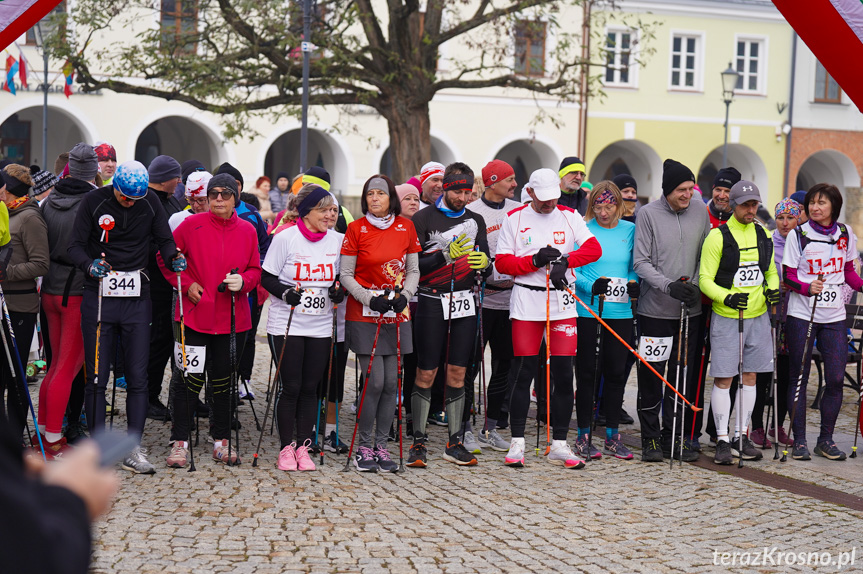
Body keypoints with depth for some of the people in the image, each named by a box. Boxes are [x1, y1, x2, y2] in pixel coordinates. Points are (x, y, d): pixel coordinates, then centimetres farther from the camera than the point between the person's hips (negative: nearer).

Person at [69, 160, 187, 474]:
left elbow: (165, 240, 10)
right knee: (96, 375, 1)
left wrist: (174, 256, -12)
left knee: (137, 376, 1)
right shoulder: (94, 201, -4)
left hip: (137, 298, 2)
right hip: (99, 295, -2)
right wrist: (89, 264, -24)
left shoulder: (150, 202, 3)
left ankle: (133, 448, 7)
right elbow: (75, 245, -3)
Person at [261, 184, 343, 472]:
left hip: (321, 326, 4)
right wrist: (285, 293, -22)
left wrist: (338, 291, -7)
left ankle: (303, 447, 16)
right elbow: (266, 277, -5)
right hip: (286, 325, -3)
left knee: (310, 388, 6)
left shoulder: (338, 240, 4)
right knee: (291, 387, -1)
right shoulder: (285, 238, -8)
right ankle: (286, 448, 11)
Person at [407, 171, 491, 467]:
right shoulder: (423, 218, -2)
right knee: (426, 374, -2)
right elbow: (415, 265, -9)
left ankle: (454, 443, 11)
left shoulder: (475, 221, 12)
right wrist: (446, 256, -23)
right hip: (431, 303, -4)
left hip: (464, 302, 4)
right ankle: (419, 442, 6)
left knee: (457, 373, 5)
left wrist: (483, 263, -11)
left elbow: (485, 269, 12)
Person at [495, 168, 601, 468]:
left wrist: (565, 260, -19)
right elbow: (502, 262, -1)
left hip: (562, 302, 2)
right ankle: (517, 443, 8)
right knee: (524, 372, -1)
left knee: (564, 373, 0)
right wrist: (535, 260, -14)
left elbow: (594, 249, -4)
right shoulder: (515, 218, 3)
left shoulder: (569, 216, 7)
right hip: (526, 300, -2)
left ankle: (559, 444, 8)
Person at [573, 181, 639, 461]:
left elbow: (635, 267, 13)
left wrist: (634, 283, -7)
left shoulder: (630, 230, 7)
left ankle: (613, 436, 18)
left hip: (621, 312, 3)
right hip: (588, 310, -3)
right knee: (587, 372, 2)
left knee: (616, 372, 7)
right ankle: (583, 436, 11)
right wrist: (591, 286, -19)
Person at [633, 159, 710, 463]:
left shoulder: (700, 211, 5)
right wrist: (669, 286, -18)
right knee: (652, 373, 0)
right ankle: (650, 437, 11)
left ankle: (673, 435, 18)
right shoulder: (648, 214, -6)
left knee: (682, 374, 8)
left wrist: (697, 286, -1)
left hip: (689, 309, 4)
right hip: (654, 309, -3)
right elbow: (641, 262, -7)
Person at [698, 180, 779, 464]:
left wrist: (773, 290, -1)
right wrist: (727, 297, -25)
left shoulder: (763, 235, 9)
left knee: (749, 376, 10)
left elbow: (771, 272, 20)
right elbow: (705, 279, -9)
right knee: (723, 378, -4)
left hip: (758, 316, 5)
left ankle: (741, 436, 19)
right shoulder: (717, 236, -8)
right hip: (726, 317, -5)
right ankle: (722, 440, 4)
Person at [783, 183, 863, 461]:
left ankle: (826, 439, 14)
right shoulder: (798, 235, -3)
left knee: (836, 378, 0)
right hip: (802, 315, -3)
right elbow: (788, 277, -4)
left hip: (834, 317, 3)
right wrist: (808, 288, -23)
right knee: (799, 377, 1)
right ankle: (799, 440, 10)